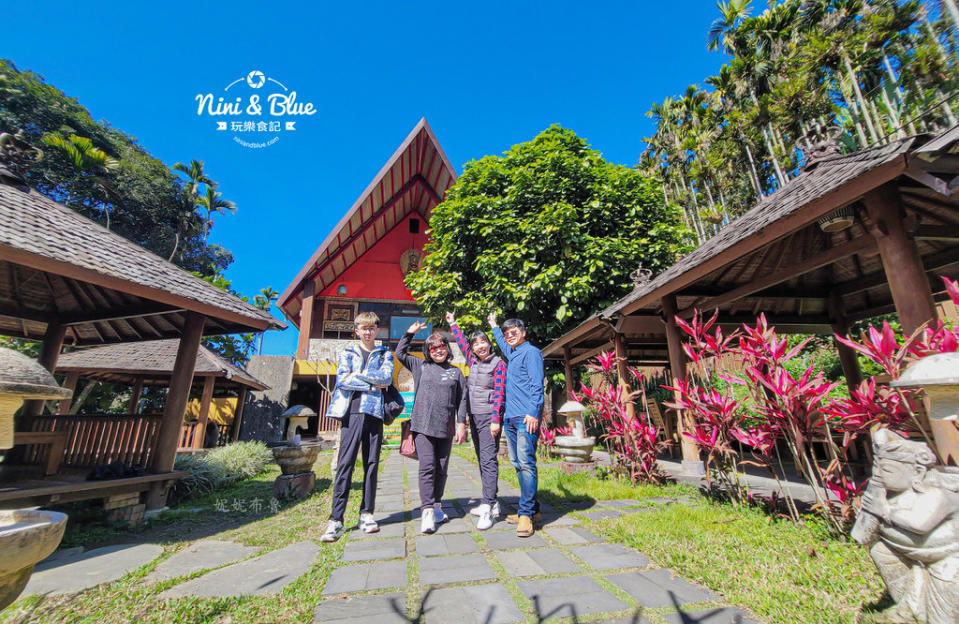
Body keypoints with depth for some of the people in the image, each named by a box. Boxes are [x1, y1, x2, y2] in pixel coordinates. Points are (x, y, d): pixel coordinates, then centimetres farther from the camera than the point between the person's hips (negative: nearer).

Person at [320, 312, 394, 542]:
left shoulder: (385, 354, 15)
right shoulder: (348, 353, 13)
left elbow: (387, 377, -4)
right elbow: (342, 380, -3)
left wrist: (358, 375, -6)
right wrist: (373, 384, -4)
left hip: (375, 413, 1)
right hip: (352, 412, -1)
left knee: (372, 464, 5)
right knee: (345, 464, -3)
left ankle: (367, 514, 16)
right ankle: (336, 519, 3)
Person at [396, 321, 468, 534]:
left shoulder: (456, 372, 10)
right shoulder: (420, 366, 10)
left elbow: (461, 400, 8)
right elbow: (400, 353, 15)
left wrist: (461, 423, 0)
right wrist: (409, 333, 9)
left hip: (446, 428, 2)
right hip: (423, 426, -1)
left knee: (441, 469, 10)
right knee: (427, 467, -8)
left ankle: (437, 505, 24)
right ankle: (427, 511, -4)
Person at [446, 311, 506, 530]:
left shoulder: (498, 364, -7)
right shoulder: (473, 361, 10)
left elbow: (499, 393, -13)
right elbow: (461, 341, 25)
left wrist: (495, 420, -19)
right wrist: (452, 323, 34)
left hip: (489, 417, -7)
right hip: (474, 416, 7)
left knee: (488, 459, -10)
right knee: (482, 459, 11)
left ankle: (487, 508, -9)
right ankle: (492, 503, 21)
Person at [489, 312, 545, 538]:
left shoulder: (531, 352, -4)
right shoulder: (511, 353, 20)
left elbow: (537, 384, -13)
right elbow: (501, 342, 45)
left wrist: (533, 413, -20)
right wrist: (493, 325, 55)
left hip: (526, 418, -9)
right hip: (510, 417, 9)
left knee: (526, 464, -8)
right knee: (518, 464, 10)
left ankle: (526, 514, -2)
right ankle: (532, 509, 20)